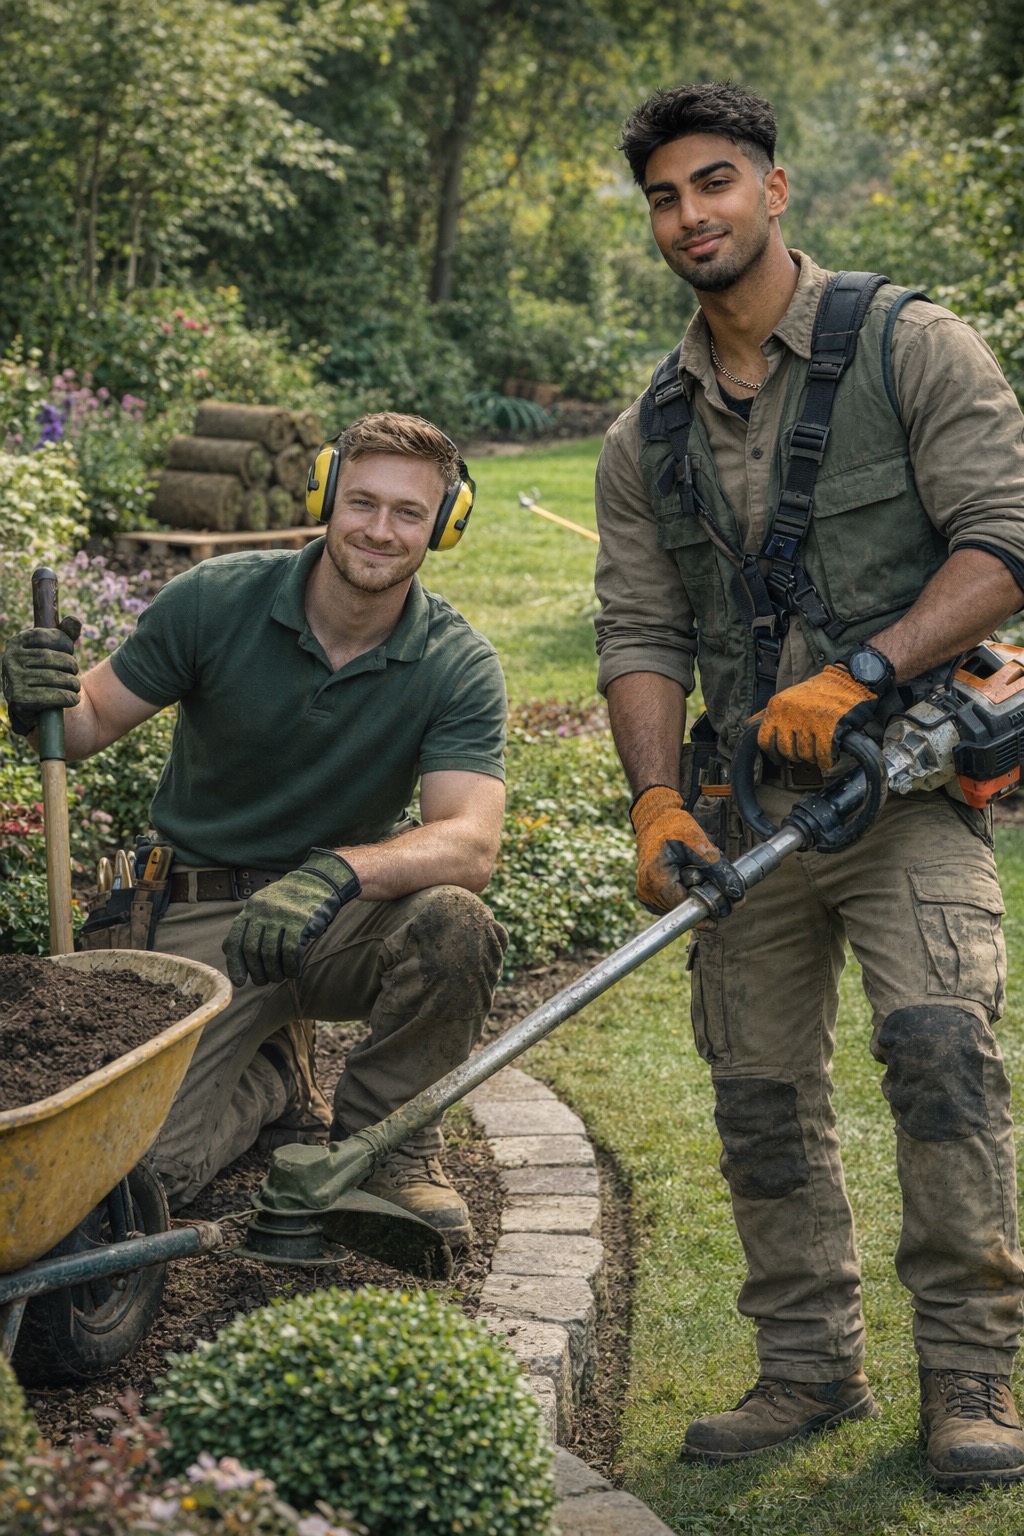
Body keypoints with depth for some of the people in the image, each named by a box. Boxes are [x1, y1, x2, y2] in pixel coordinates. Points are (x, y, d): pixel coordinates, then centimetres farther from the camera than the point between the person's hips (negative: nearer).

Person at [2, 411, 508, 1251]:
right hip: (208, 917, 0)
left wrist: (340, 872, -42)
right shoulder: (218, 600, -11)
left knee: (455, 926, -34)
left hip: (348, 920, 1)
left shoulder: (458, 663, -12)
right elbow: (95, 721, -1)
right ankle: (276, 1078, 18)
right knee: (150, 1166, -18)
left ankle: (382, 1135, -4)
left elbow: (471, 842, -24)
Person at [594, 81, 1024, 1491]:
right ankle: (812, 1364, 22)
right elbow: (641, 633, 8)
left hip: (906, 781, -5)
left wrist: (859, 673, -20)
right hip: (746, 807, 5)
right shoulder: (648, 441, 13)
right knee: (762, 1100, 7)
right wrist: (659, 803, -7)